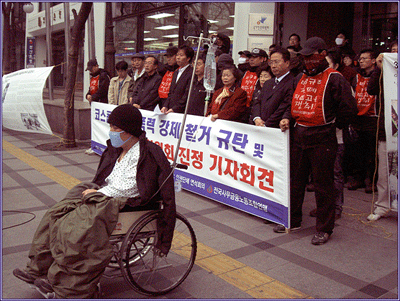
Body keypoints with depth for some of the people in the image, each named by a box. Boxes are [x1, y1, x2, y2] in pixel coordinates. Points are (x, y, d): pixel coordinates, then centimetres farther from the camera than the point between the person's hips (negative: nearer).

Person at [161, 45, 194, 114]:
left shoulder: (191, 73, -8)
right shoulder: (176, 72, 20)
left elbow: (187, 95, -15)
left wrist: (174, 109, -16)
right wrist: (165, 106, 5)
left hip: (182, 112, -7)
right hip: (170, 111, 7)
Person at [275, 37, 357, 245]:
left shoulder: (334, 78, -8)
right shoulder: (300, 78, 14)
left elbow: (349, 108, -10)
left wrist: (332, 125, -1)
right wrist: (288, 119, 5)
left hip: (321, 138, -7)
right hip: (298, 135, 7)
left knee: (323, 184, 1)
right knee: (295, 180, 14)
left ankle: (324, 228, 14)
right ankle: (292, 221, 29)